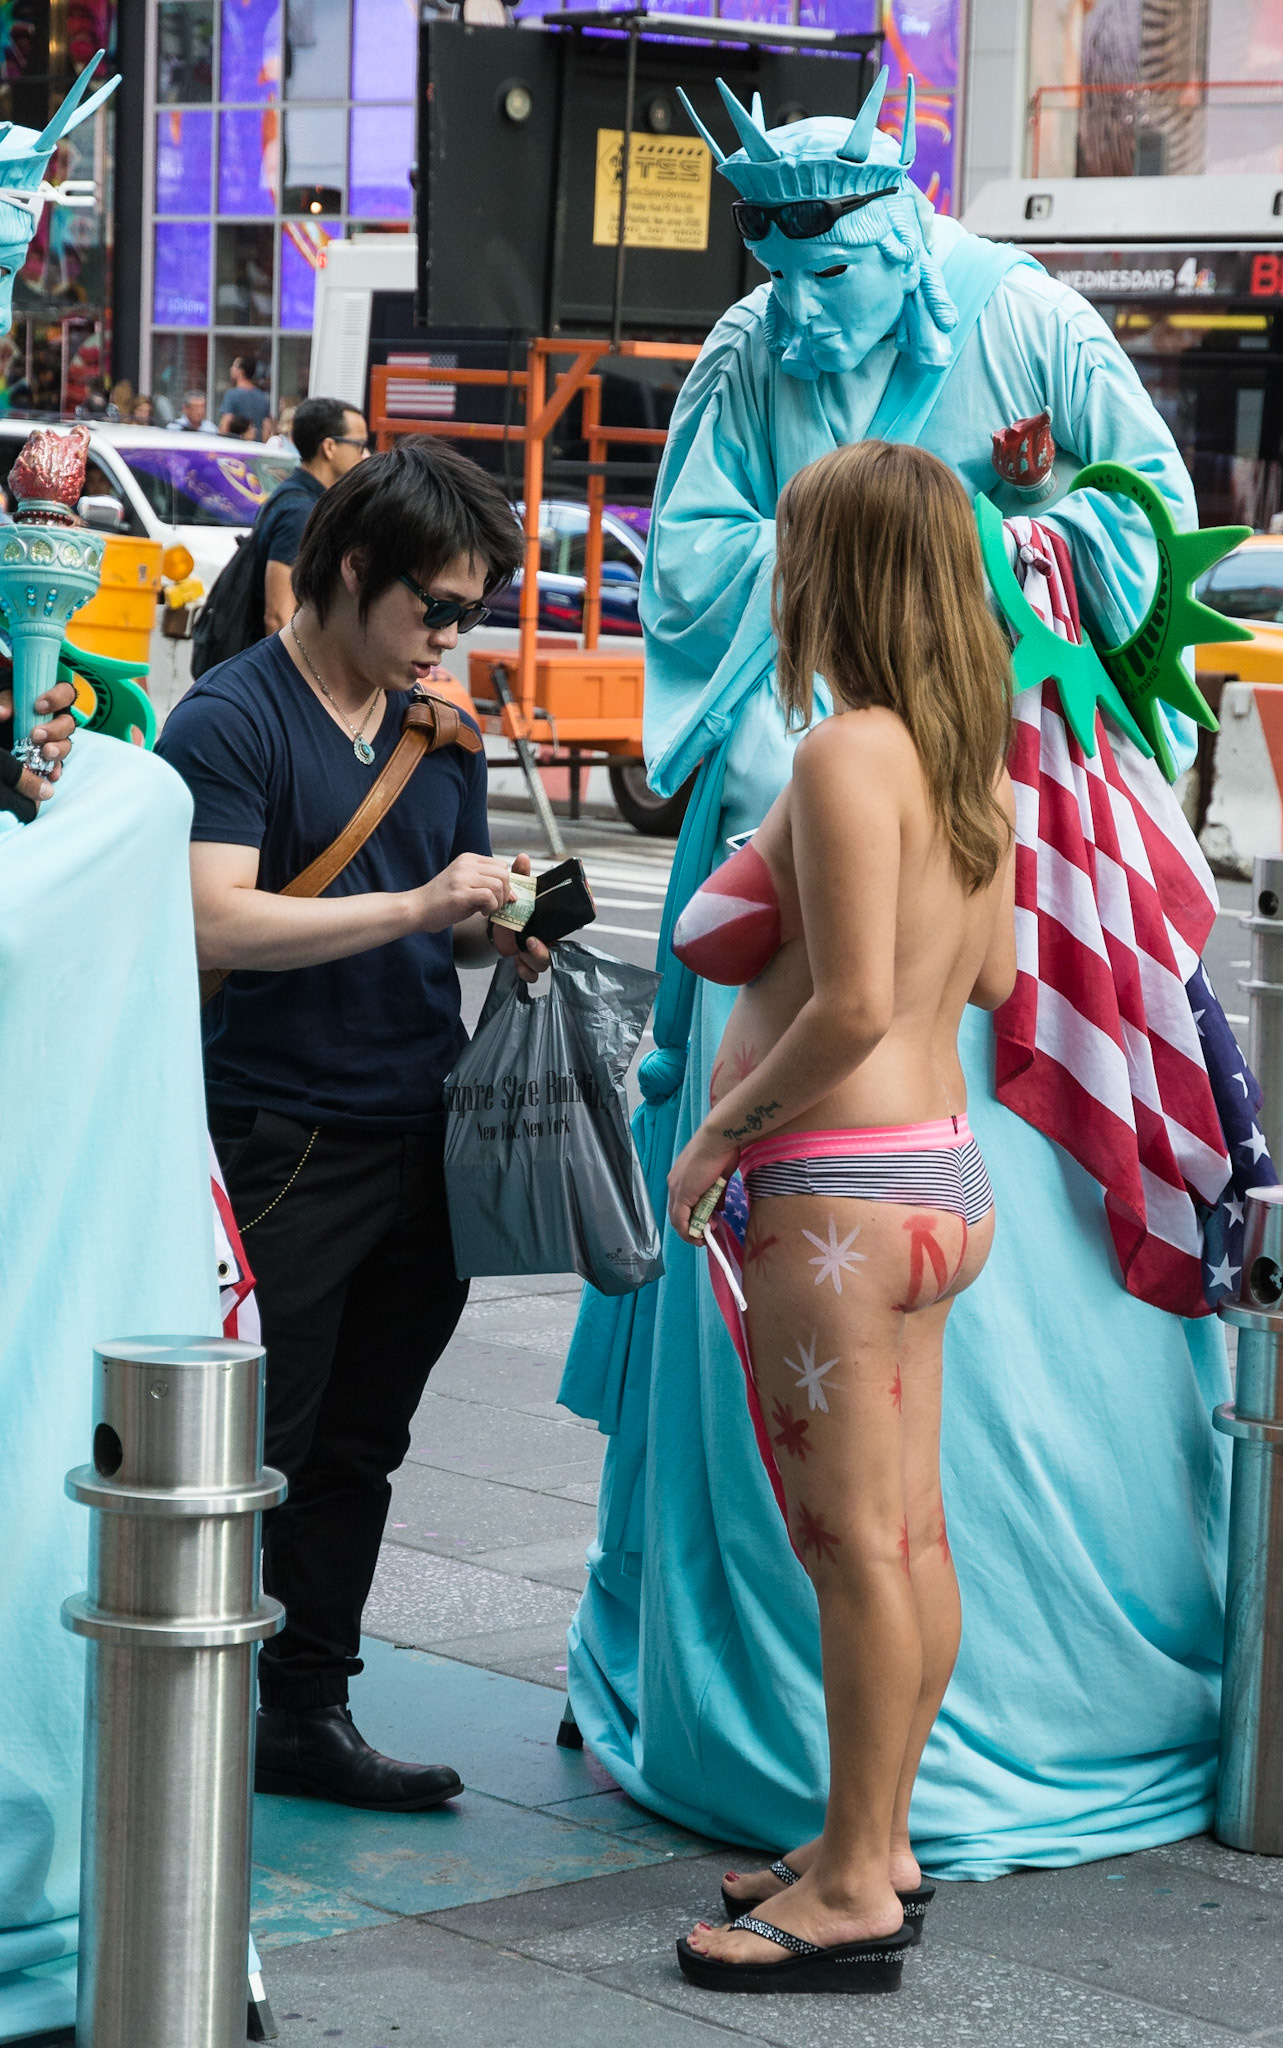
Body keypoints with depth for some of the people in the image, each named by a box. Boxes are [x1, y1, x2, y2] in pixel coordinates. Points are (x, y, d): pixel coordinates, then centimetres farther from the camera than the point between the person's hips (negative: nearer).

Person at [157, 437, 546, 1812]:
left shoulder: (444, 734, 15)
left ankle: (308, 1712, 22)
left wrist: (507, 933, 1)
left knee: (358, 1446, 12)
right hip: (280, 1138, -7)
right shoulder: (231, 719, -9)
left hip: (421, 1133, 7)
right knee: (249, 1452, -4)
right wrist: (418, 905, -21)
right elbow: (217, 924, -20)